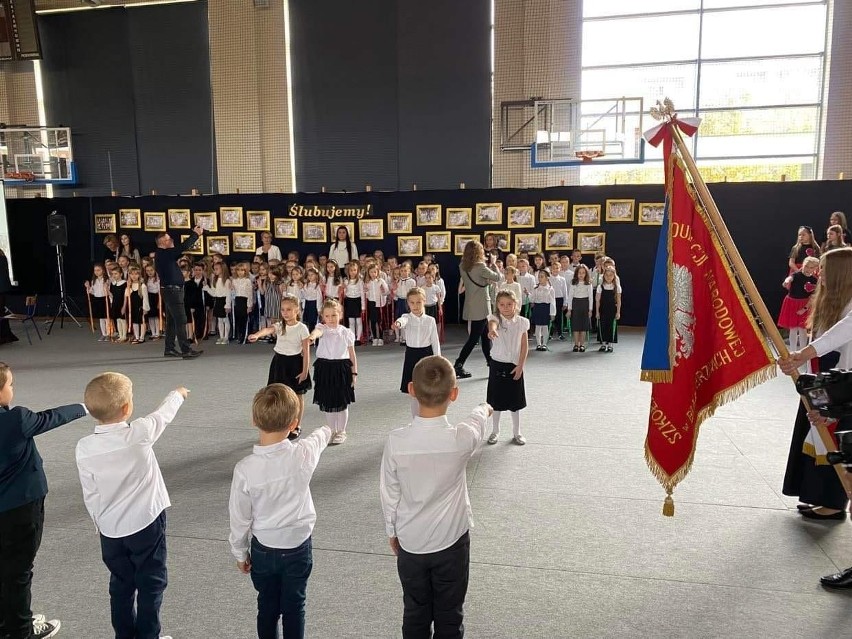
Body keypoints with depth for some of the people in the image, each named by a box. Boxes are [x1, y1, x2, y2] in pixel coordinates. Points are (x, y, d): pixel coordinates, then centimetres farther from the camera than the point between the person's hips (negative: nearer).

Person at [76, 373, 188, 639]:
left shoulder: (84, 448, -10)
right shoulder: (139, 433, -20)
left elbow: (90, 495, 0)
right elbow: (163, 414, 1)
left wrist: (101, 525, 16)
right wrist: (178, 394, 22)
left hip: (111, 530, 3)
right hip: (146, 524, -3)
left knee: (121, 586, 20)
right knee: (151, 584, 12)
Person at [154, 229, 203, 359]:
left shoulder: (165, 254, 14)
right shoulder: (163, 254, -15)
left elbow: (180, 249, 21)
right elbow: (183, 247, -21)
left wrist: (195, 234, 17)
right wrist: (195, 234, -12)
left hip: (171, 291, 11)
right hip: (172, 290, -11)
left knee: (172, 321, 14)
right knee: (181, 320, -11)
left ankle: (169, 349, 19)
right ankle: (186, 350, -12)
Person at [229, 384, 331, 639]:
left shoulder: (245, 468, -22)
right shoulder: (303, 454, -20)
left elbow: (239, 518, -10)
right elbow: (320, 437, 6)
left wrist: (240, 552, 7)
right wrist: (326, 430, 30)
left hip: (263, 549, 0)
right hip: (298, 547, 0)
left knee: (267, 607, 19)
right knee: (294, 608, 16)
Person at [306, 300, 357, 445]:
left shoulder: (346, 333, -2)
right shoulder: (323, 328, -4)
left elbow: (352, 355, 4)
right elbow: (318, 331, -32)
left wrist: (354, 373, 2)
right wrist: (312, 336, -55)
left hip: (342, 369, -1)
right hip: (325, 368, 1)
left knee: (342, 403, 6)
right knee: (327, 403, 11)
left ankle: (341, 432, 22)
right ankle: (332, 431, 29)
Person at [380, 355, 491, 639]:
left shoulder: (396, 441, -20)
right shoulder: (462, 438, -22)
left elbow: (389, 494, -8)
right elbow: (477, 421, 4)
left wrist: (392, 532, 10)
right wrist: (484, 409, 28)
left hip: (410, 543, 1)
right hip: (451, 542, -1)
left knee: (415, 614, 20)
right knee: (449, 615, 18)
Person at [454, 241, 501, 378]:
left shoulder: (463, 267, 4)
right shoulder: (480, 267, -18)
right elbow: (497, 277, -8)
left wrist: (487, 281, 8)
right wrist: (493, 263, 5)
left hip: (471, 307, 8)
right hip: (481, 307, -8)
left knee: (486, 336, 16)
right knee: (473, 338, -3)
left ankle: (491, 363, 23)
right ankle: (458, 365, -4)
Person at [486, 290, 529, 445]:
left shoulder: (522, 322, -5)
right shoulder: (496, 318, -11)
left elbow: (525, 346, 0)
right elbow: (492, 323, -37)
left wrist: (520, 366, -7)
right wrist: (492, 330, -61)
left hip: (515, 365, 1)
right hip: (497, 364, -1)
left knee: (515, 400, 10)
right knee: (496, 399, 9)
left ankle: (516, 432, 26)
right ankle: (495, 431, 26)